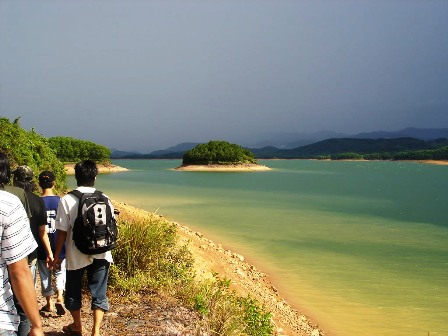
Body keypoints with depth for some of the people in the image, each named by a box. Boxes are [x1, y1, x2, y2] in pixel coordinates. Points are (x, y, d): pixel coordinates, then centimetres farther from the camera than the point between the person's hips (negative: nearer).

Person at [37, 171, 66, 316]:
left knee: (45, 274, 14)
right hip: (59, 244, 0)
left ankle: (49, 304, 23)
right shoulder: (61, 201, -9)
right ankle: (59, 297, -6)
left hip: (42, 245, 0)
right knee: (60, 271, 15)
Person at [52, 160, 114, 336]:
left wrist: (56, 256, 2)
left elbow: (62, 232, -10)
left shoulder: (67, 200, -11)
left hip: (76, 255, -1)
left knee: (73, 291, 19)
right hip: (100, 255, 2)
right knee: (99, 293, 11)